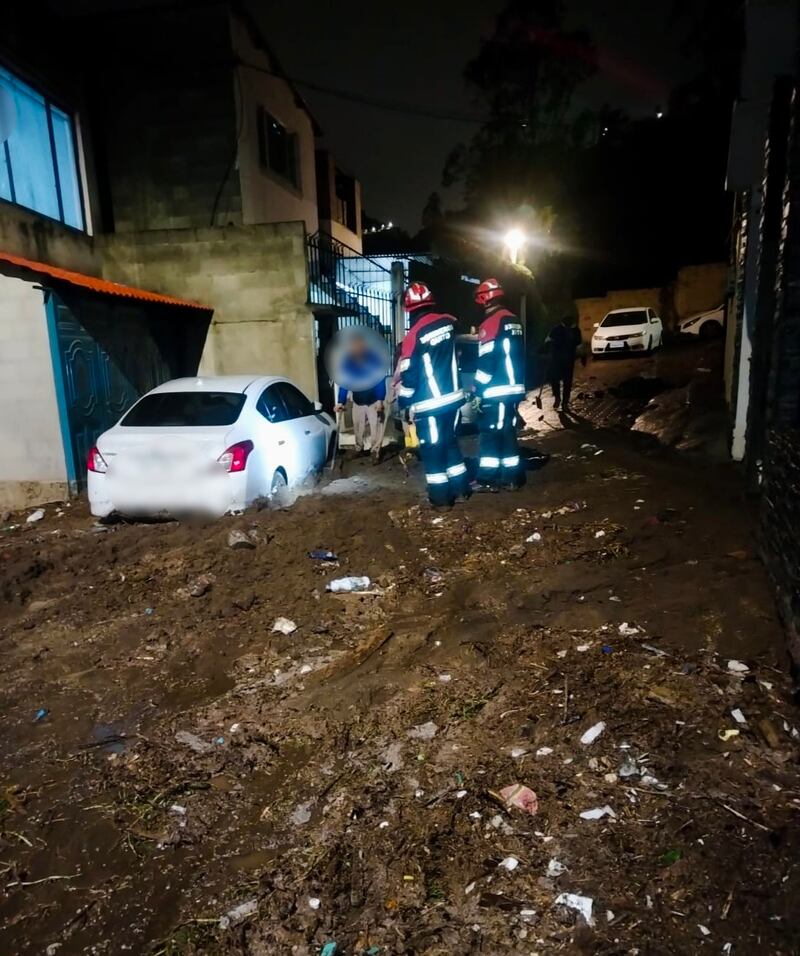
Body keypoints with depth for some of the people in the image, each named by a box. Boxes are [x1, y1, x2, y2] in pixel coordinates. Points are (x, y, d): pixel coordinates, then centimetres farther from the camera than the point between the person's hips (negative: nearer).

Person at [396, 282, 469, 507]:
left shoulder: (414, 335, -15)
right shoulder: (449, 322, 0)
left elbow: (408, 374, -10)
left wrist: (403, 402, 2)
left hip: (429, 404, -6)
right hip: (454, 397, 6)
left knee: (432, 449, 5)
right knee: (450, 441, 19)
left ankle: (440, 497, 10)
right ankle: (461, 488, 25)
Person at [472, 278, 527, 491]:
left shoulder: (491, 323, -12)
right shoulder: (513, 320, 15)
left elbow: (487, 361, -16)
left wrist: (477, 391, -11)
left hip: (497, 391, -8)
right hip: (514, 388, 8)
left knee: (490, 432, -3)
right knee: (507, 431, 13)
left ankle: (487, 479, 0)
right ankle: (512, 477, 16)